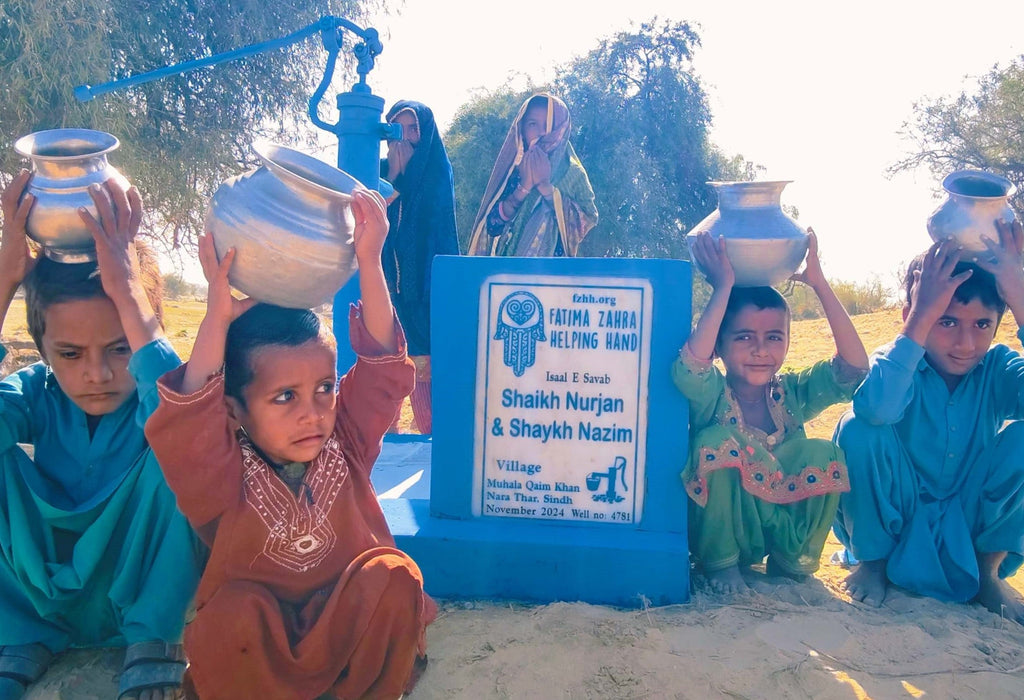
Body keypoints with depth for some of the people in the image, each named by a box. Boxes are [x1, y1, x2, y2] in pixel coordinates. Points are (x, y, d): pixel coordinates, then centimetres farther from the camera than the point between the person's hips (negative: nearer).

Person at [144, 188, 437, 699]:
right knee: (235, 611, -33)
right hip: (254, 637, -2)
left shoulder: (346, 445, -10)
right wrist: (218, 318, -42)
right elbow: (186, 420, -36)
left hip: (346, 624, 2)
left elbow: (382, 367, -19)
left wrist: (369, 265, -29)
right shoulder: (224, 474, -16)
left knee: (393, 576, -26)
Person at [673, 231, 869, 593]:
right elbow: (688, 369, -42)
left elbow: (854, 367, -22)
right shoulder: (713, 396, -18)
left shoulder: (792, 393, -7)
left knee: (823, 455, -22)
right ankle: (721, 563, -8)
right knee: (717, 440, -32)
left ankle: (791, 561, 2)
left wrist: (819, 283, -26)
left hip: (780, 530, 3)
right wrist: (723, 288, -38)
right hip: (716, 532, -3)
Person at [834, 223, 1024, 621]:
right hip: (895, 525, -2)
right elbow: (877, 407, -41)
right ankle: (872, 560, -2)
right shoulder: (897, 363, -15)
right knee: (860, 428, -29)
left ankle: (988, 571, 1)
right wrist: (922, 316, -36)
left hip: (975, 526, 2)